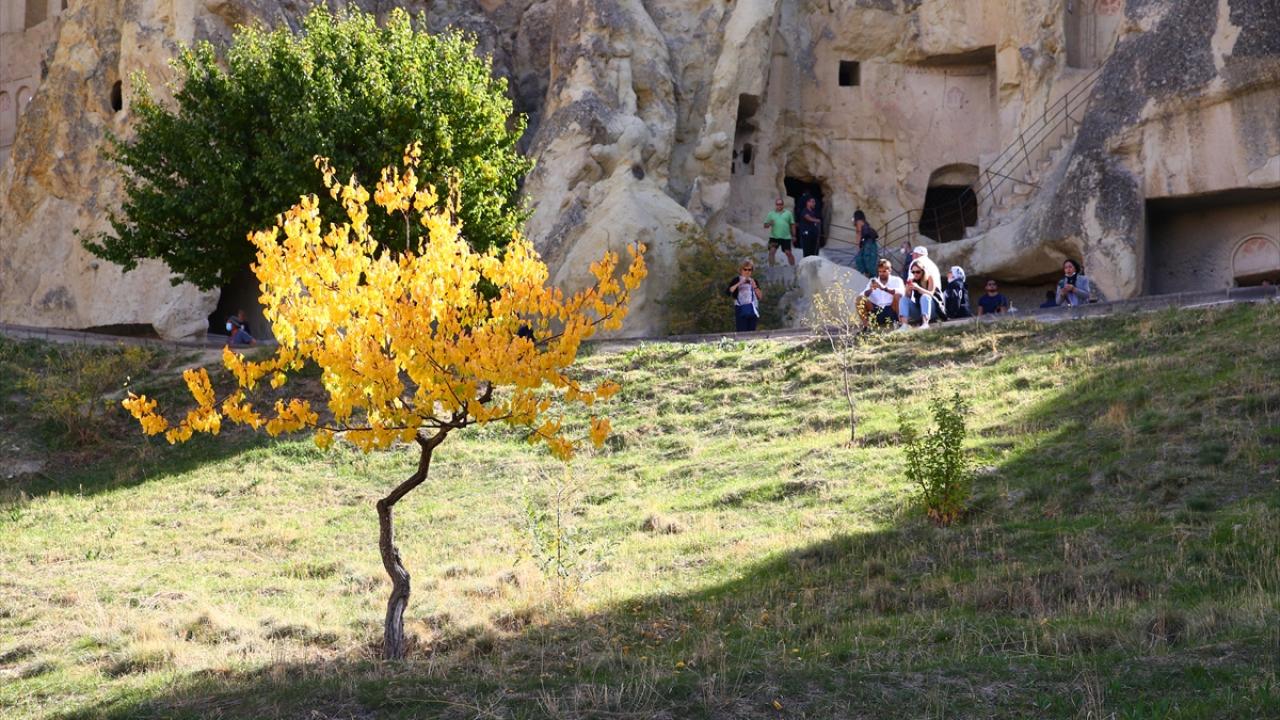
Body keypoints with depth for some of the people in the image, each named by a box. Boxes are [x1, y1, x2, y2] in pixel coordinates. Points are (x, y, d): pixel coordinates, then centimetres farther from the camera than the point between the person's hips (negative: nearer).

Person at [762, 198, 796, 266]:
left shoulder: (788, 213, 9)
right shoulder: (771, 214, 9)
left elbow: (792, 225, 11)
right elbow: (765, 225, 8)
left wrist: (793, 236, 7)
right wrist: (769, 224, -15)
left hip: (786, 237, -1)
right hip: (774, 237, 1)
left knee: (788, 253, 0)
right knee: (771, 252, -10)